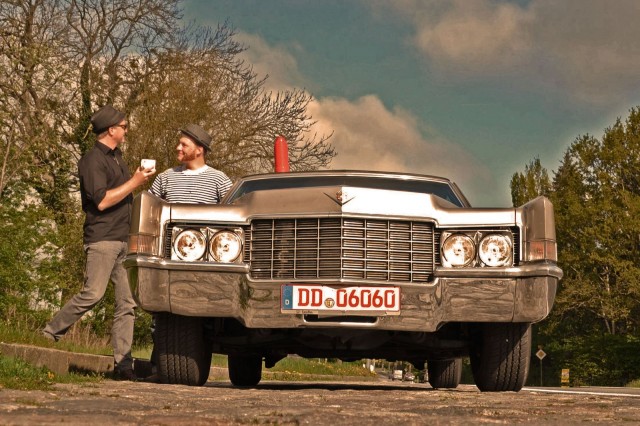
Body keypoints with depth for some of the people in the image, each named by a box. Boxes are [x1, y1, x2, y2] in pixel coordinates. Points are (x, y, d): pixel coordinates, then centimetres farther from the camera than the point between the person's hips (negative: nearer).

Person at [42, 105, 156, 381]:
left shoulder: (116, 157, 20)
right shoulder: (93, 160, -8)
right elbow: (102, 201, -18)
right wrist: (135, 182, -14)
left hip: (123, 239, 8)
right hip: (102, 239, -8)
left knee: (127, 302, 1)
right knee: (93, 294, -17)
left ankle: (122, 364, 1)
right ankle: (51, 333, -1)